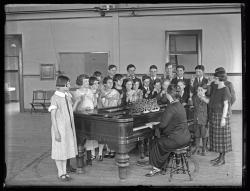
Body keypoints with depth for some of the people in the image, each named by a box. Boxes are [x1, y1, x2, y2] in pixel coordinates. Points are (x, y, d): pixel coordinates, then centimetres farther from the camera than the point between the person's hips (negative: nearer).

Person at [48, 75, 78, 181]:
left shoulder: (68, 96, 6)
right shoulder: (55, 98, -14)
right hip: (60, 128, -7)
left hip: (69, 128, 7)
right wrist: (56, 132, -17)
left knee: (66, 150, 14)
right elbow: (53, 116, -14)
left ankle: (64, 171, 26)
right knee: (59, 151, 5)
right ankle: (60, 173, 19)